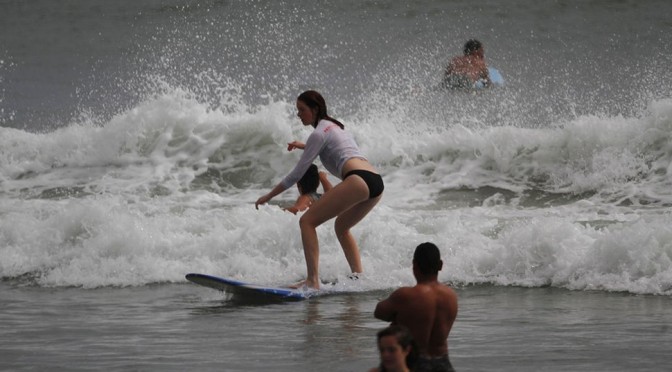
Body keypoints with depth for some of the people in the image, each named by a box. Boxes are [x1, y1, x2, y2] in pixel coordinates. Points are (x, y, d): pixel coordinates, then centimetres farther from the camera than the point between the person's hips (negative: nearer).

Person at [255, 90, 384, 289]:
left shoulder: (319, 133, 3)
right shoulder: (335, 126, 28)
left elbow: (297, 173, 1)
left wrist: (269, 196, 8)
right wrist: (304, 146, 57)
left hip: (357, 180, -10)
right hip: (376, 182, 10)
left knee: (307, 221, -7)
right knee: (341, 226, 31)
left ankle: (313, 280, -19)